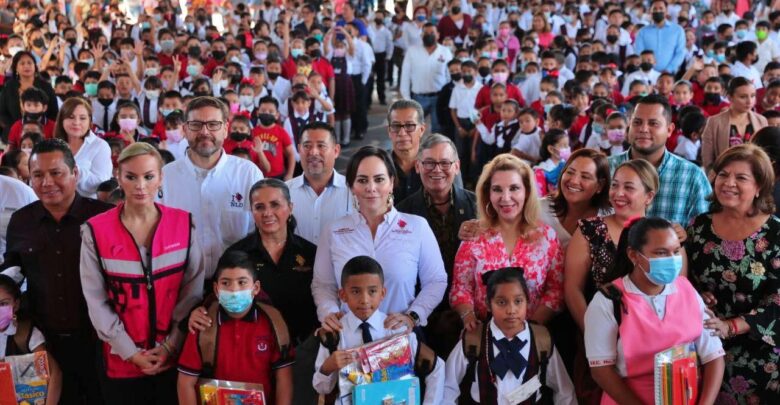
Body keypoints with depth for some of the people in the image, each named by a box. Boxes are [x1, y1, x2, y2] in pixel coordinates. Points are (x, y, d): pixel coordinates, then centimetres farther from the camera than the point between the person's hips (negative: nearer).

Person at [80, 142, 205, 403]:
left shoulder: (184, 224, -3)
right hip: (121, 361, -1)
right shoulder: (95, 231, -6)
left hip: (176, 357, 1)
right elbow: (96, 301, -5)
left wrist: (171, 345, -8)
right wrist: (131, 353, -9)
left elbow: (193, 289, -2)